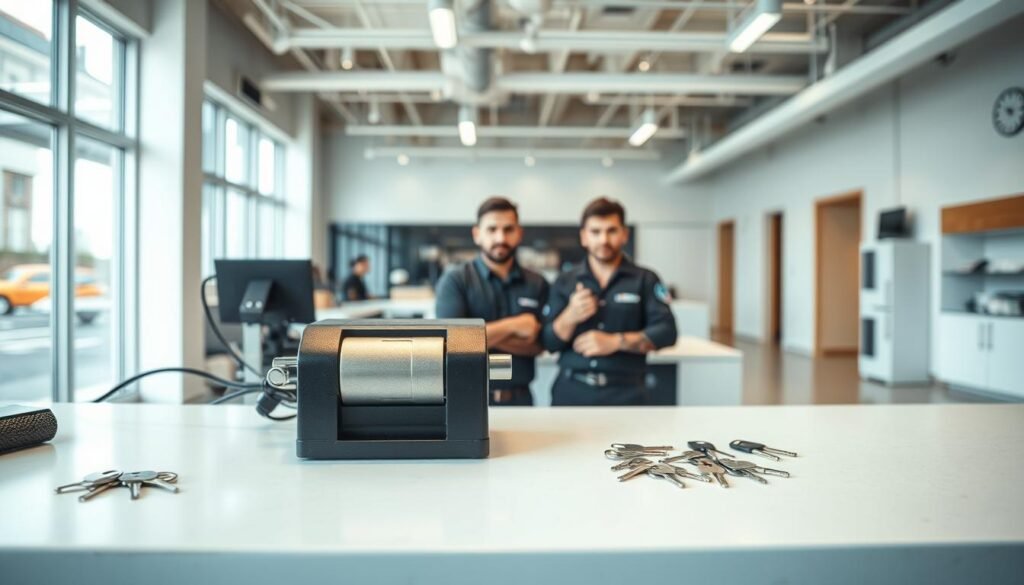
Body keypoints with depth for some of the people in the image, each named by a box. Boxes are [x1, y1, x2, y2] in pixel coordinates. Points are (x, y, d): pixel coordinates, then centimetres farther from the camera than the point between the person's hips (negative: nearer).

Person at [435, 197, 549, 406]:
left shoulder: (537, 284, 2)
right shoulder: (455, 280, -6)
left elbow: (537, 345, -5)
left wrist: (488, 335, -18)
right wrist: (513, 326, -13)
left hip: (519, 397, 2)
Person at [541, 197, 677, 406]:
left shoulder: (645, 280, 5)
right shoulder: (564, 282, 9)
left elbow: (667, 331, -5)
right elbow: (548, 343, 5)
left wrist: (616, 341, -15)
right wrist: (570, 317, -14)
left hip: (625, 393, -1)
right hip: (571, 392, 1)